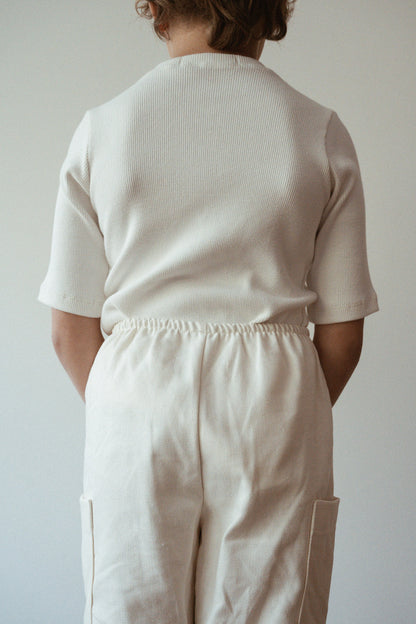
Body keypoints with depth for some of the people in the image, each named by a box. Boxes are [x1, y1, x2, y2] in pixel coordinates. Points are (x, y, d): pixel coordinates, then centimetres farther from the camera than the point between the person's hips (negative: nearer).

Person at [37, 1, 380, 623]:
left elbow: (70, 331, 1)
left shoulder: (101, 127, -1)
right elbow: (342, 331, 2)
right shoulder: (322, 132, 0)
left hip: (136, 400, 0)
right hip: (273, 410, 0)